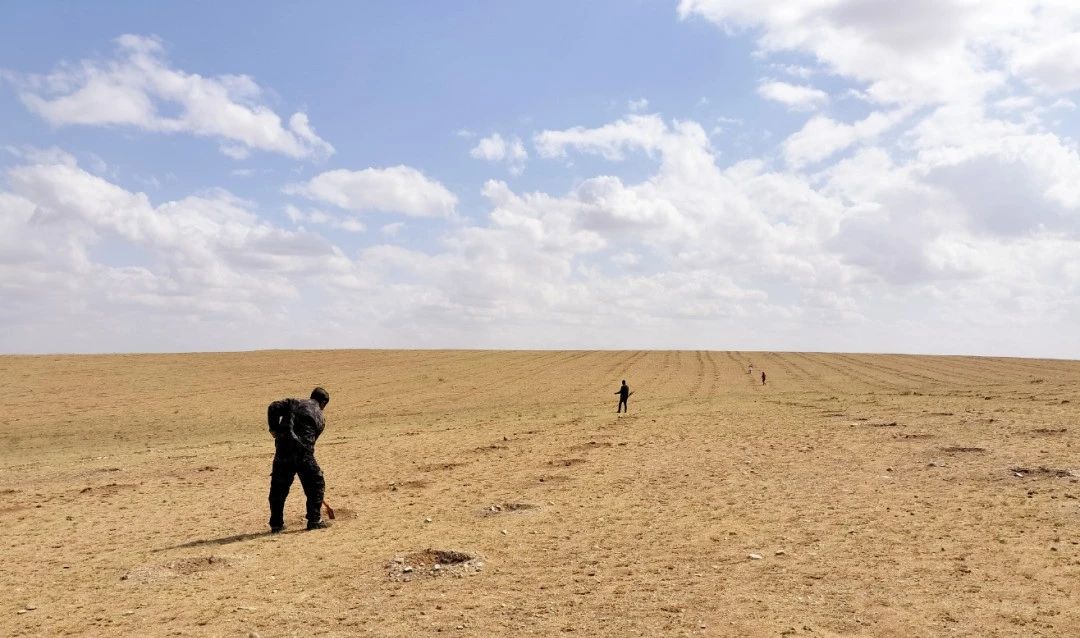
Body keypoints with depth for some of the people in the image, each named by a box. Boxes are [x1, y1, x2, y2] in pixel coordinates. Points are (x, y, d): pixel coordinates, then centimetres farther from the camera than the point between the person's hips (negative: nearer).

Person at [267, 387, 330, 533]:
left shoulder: (294, 402, 16)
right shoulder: (320, 418, 14)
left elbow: (273, 408, 2)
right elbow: (311, 438, 12)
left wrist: (274, 429, 9)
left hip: (282, 448, 3)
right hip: (302, 452, -3)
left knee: (278, 487, 13)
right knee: (316, 484, 13)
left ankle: (276, 524, 17)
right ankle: (314, 520, 10)